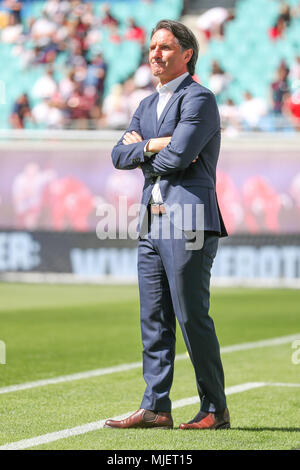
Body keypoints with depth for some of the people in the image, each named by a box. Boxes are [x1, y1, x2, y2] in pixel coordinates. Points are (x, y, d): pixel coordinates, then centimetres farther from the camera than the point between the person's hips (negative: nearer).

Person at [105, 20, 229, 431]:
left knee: (192, 316, -7)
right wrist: (153, 146, -8)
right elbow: (119, 156, 10)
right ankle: (155, 408, 9)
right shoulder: (148, 106, 20)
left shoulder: (199, 100, -7)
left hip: (188, 221, -8)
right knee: (154, 319, 6)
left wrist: (143, 153, 1)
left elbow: (177, 158, -18)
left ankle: (216, 409, 2)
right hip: (152, 222, 8)